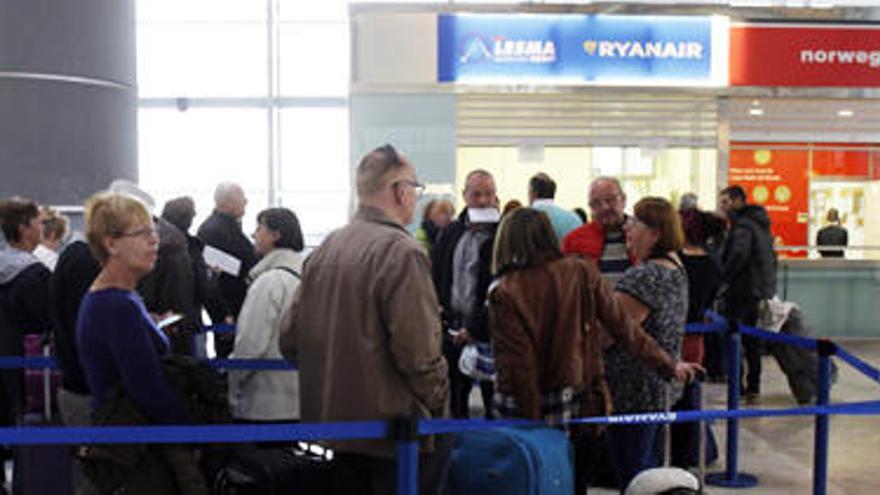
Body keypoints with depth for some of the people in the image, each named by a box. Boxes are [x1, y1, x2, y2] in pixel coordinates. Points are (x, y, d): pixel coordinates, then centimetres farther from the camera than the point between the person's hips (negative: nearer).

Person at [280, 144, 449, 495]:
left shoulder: (324, 250, 5)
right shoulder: (401, 252, -17)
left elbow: (289, 340, 7)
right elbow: (419, 351, -22)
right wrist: (439, 405, -5)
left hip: (333, 423, 8)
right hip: (395, 433, -7)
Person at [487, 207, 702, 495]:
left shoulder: (504, 293, -14)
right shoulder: (582, 272, -4)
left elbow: (516, 363, -15)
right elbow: (623, 327, 0)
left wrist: (528, 422, -9)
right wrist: (668, 365, 11)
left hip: (532, 416, -3)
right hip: (584, 407, 4)